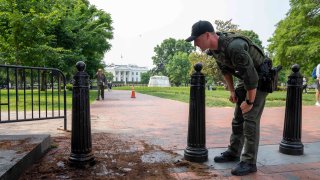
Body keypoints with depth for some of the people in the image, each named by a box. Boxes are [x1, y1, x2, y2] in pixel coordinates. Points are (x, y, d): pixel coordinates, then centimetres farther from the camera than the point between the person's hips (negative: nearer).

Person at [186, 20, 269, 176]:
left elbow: (252, 77, -31)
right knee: (238, 117, 11)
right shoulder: (213, 48, -8)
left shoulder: (234, 47, -36)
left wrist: (250, 101, -20)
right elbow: (225, 69, 10)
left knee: (250, 118, -11)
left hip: (260, 78, -8)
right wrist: (232, 91, 8)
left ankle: (249, 162, -1)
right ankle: (233, 152, 24)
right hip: (246, 78, 8)